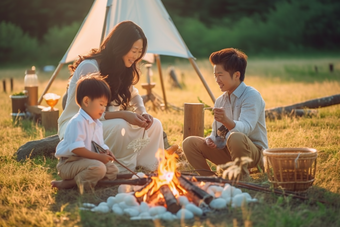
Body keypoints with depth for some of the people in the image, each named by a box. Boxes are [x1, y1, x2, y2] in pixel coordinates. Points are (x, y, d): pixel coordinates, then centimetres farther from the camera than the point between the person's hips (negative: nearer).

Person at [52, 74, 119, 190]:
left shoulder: (97, 124, 14)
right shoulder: (78, 122, -18)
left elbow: (100, 145, 22)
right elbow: (76, 148, -26)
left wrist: (105, 151, -2)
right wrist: (98, 157, -25)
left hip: (86, 161, 11)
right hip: (70, 162, -11)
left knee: (113, 170, 4)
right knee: (99, 168, -30)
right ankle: (68, 183, -17)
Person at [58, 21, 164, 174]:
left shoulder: (123, 70, 4)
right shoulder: (89, 67, -23)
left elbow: (133, 95, 17)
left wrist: (143, 113, -5)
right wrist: (123, 115, -31)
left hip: (103, 122, 8)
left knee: (154, 125, -10)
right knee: (119, 126, -37)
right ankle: (123, 170, -20)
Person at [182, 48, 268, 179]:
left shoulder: (252, 96, -14)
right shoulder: (220, 101, 9)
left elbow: (245, 128, -30)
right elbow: (216, 133, 15)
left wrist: (227, 121, -52)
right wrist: (211, 139, -10)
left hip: (254, 153, -6)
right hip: (227, 152, 7)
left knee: (236, 137, -39)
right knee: (190, 143, -7)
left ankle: (242, 179, -18)